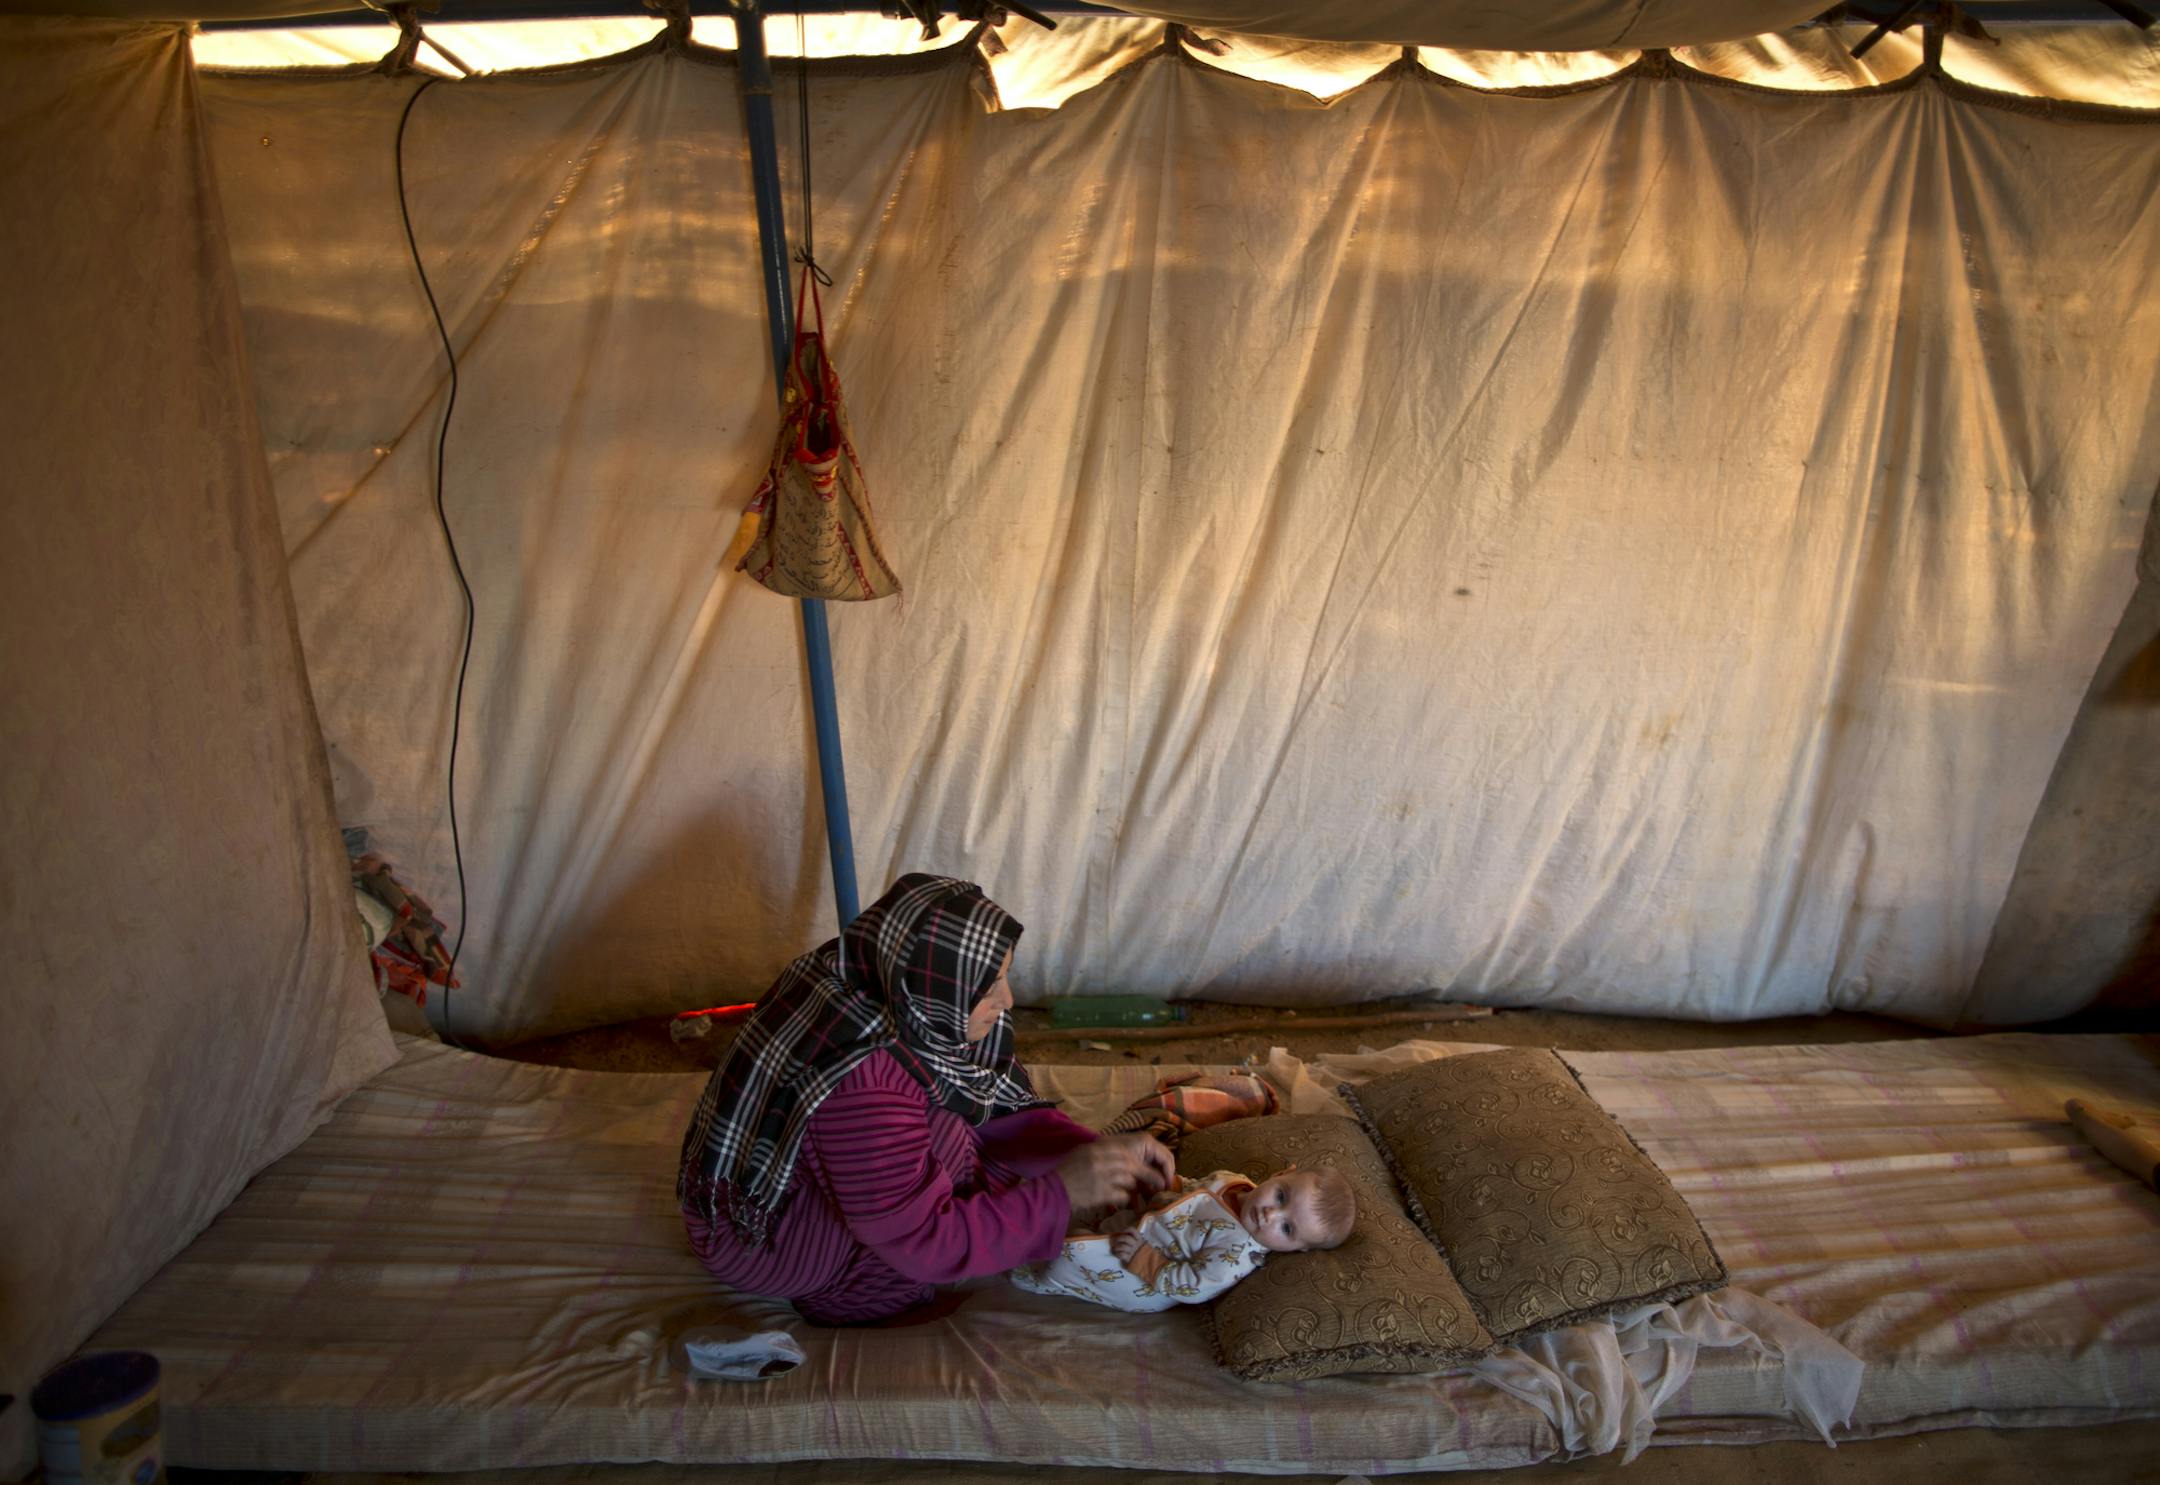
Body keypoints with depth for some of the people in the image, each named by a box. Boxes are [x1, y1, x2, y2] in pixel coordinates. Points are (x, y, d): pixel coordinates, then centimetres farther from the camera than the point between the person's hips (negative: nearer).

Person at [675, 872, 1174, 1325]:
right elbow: (927, 1244, -31)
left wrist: (1093, 1147, -15)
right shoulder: (864, 1083, -38)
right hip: (756, 1234, -8)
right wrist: (1060, 1192, -28)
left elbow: (1000, 1107, -3)